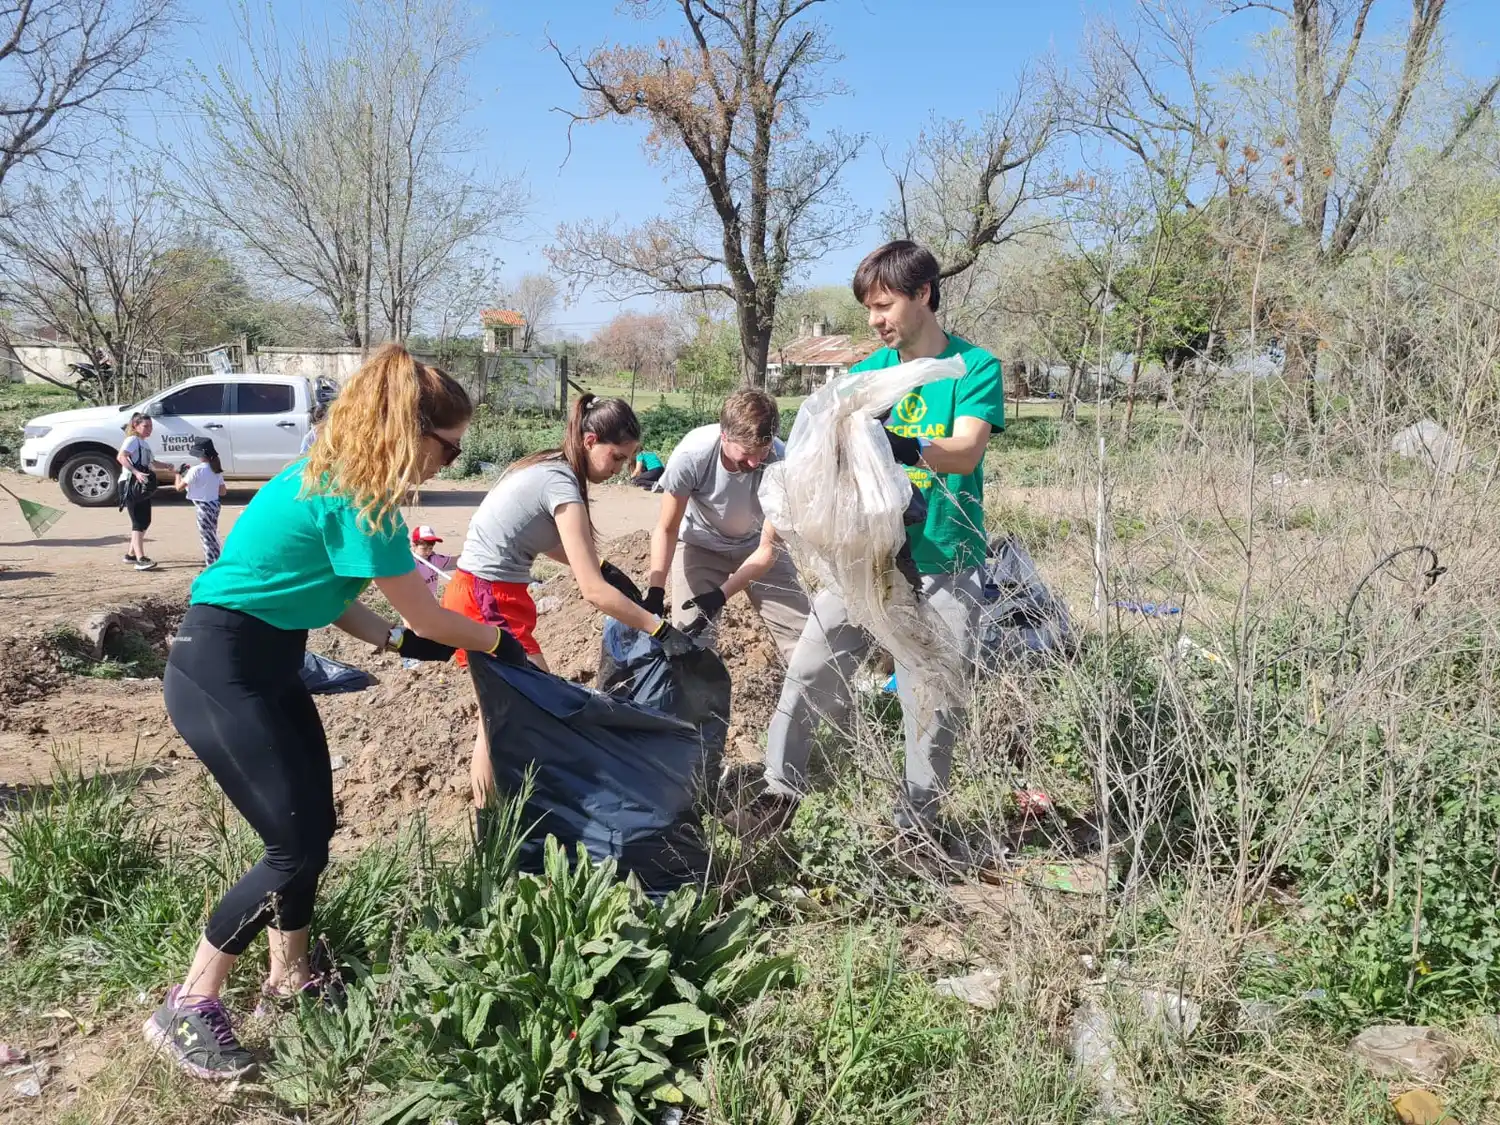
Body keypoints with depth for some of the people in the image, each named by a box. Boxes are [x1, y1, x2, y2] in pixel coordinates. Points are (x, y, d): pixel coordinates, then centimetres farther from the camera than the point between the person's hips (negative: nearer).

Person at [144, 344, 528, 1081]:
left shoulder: (340, 481, 6)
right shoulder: (355, 499, -23)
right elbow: (427, 618, -14)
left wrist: (396, 643, 6)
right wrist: (498, 642, 2)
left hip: (264, 665, 10)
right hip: (220, 672, -10)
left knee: (313, 827, 15)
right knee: (296, 847, -5)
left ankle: (289, 977, 33)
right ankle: (186, 1009, 11)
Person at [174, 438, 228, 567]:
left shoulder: (196, 470, -16)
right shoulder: (216, 470, 5)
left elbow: (179, 487, -11)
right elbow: (223, 492, 9)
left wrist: (178, 473, 4)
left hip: (204, 506, -7)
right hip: (215, 504, 7)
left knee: (207, 537, -2)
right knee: (212, 536, 20)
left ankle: (212, 566, -2)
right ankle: (216, 562, 27)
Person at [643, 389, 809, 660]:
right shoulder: (691, 455, -33)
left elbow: (768, 549, -22)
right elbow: (667, 529, -16)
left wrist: (719, 595, -32)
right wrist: (655, 591, -26)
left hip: (757, 546, 1)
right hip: (700, 545, -1)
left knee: (802, 634, -4)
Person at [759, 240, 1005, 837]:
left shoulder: (974, 366, -6)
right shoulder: (867, 372, 7)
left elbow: (966, 452, -21)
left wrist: (907, 448, -41)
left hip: (946, 563, -3)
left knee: (936, 702, 2)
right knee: (810, 670, -2)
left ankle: (918, 821, 20)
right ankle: (778, 792, 13)